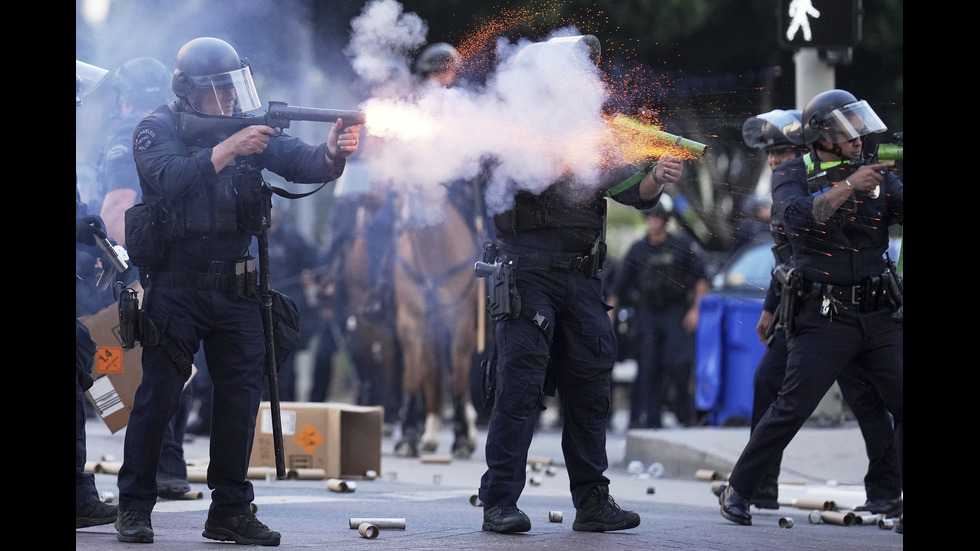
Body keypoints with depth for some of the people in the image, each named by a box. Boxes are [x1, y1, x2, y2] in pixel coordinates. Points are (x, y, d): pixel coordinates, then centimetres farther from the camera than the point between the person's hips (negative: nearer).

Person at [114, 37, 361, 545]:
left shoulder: (249, 126, 5)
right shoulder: (158, 130, -6)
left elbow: (302, 164, -5)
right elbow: (172, 178, -25)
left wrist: (332, 153, -27)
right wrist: (230, 148, -32)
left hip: (234, 287, 4)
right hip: (175, 286, -4)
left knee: (241, 393, 2)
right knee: (158, 394, -4)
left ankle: (230, 511, 11)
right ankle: (134, 508, 6)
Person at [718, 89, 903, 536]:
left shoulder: (877, 174, 11)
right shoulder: (793, 174, 1)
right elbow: (798, 216, -19)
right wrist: (849, 185, -23)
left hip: (878, 317, 4)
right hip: (823, 318, -4)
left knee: (904, 403, -5)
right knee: (792, 408, -9)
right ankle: (737, 491, 6)